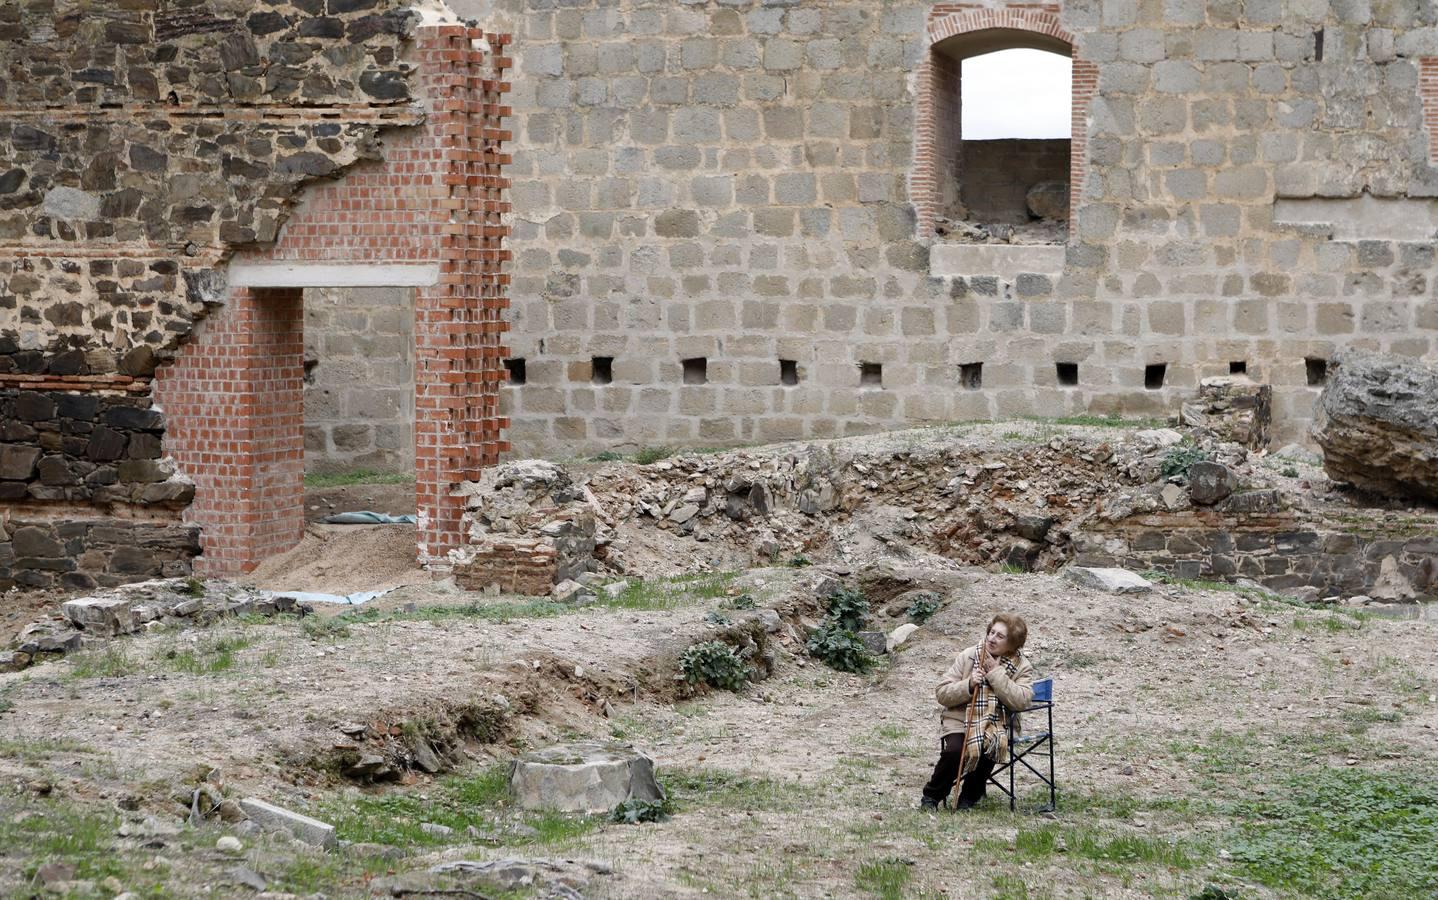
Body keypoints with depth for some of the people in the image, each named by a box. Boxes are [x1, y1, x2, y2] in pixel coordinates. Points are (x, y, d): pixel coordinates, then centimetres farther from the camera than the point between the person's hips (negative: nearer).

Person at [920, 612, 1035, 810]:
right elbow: (941, 694, 0)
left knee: (990, 745, -32)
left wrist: (996, 672, -18)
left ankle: (970, 796, -6)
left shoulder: (1022, 667, 1)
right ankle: (932, 796, -4)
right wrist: (969, 684, -17)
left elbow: (1021, 701, -17)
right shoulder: (968, 656, 1)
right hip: (960, 721, 0)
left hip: (997, 726, 0)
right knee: (954, 750, -30)